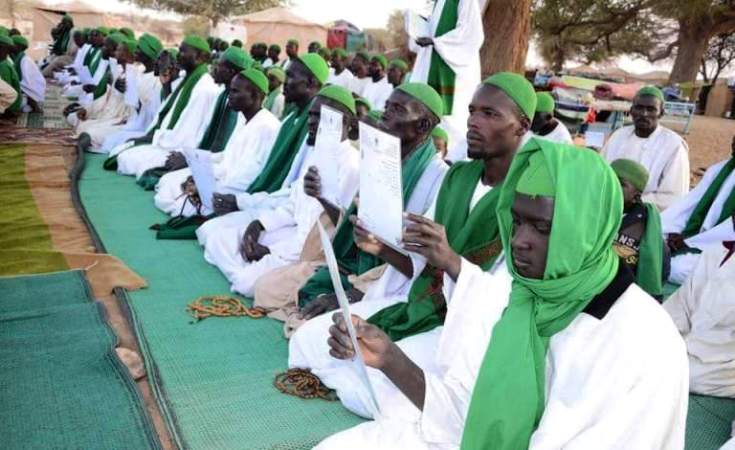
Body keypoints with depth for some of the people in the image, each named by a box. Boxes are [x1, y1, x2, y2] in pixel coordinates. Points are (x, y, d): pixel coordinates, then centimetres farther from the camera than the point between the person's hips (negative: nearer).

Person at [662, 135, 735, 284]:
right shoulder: (718, 169, 16)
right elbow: (688, 202, 7)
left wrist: (689, 243, -18)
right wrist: (671, 230, -11)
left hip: (719, 249, -6)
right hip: (690, 235, 6)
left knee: (678, 268, -33)